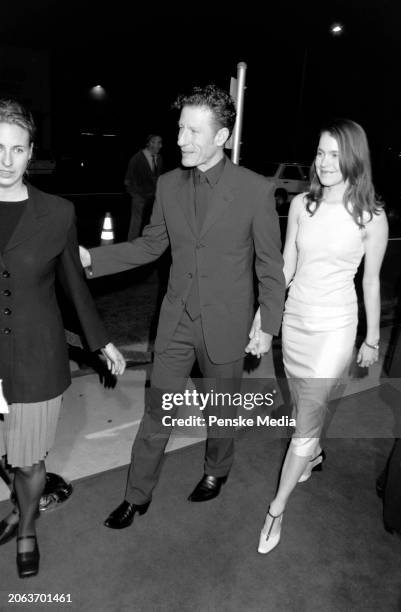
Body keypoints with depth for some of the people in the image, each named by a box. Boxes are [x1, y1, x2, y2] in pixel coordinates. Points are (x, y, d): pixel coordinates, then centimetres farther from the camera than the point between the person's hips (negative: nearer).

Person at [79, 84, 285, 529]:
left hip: (225, 324, -2)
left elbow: (270, 264, -6)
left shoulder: (255, 190, -12)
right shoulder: (168, 185, -1)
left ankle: (216, 471, 47)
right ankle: (137, 495, 31)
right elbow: (150, 246, 8)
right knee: (157, 412, 11)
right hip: (177, 321, 3)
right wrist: (90, 257, -4)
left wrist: (268, 326, -4)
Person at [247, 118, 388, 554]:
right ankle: (314, 455, 54)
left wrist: (372, 338, 7)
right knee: (304, 406, 22)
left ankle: (276, 510, 18)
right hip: (294, 318, 4)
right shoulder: (301, 204, -1)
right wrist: (260, 318, 2)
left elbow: (371, 282, -1)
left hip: (333, 326, -4)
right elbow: (285, 268, 4)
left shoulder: (371, 217, -10)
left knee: (306, 421, 2)